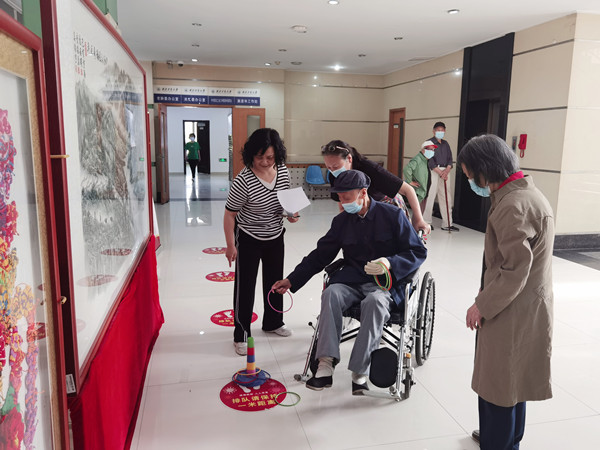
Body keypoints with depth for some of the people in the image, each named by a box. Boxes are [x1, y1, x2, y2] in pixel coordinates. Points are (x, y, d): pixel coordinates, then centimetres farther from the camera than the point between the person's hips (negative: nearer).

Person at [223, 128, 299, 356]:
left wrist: (290, 213, -9)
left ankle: (273, 322, 40)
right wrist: (230, 246, -15)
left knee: (275, 281, 19)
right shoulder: (243, 181, -27)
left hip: (275, 236, 6)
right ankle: (241, 335, 17)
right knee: (245, 286, 2)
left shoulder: (283, 172, -9)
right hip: (249, 239, -6)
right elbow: (229, 215, -18)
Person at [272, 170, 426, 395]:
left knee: (374, 301, -37)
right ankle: (325, 365, -32)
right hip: (351, 280, 4)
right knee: (331, 293, -29)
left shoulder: (392, 215, -2)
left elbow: (418, 252, -1)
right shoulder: (342, 221, 9)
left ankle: (360, 371, -29)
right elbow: (320, 255, 13)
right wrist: (292, 280, 7)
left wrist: (390, 263, -21)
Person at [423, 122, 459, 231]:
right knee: (430, 196, -7)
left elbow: (450, 158, 12)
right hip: (433, 172, -6)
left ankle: (447, 224, 10)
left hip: (445, 172, 6)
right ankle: (426, 222, 4)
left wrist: (447, 170, -7)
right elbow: (430, 160, -11)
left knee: (447, 198, 5)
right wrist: (440, 172, -15)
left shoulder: (445, 144, 18)